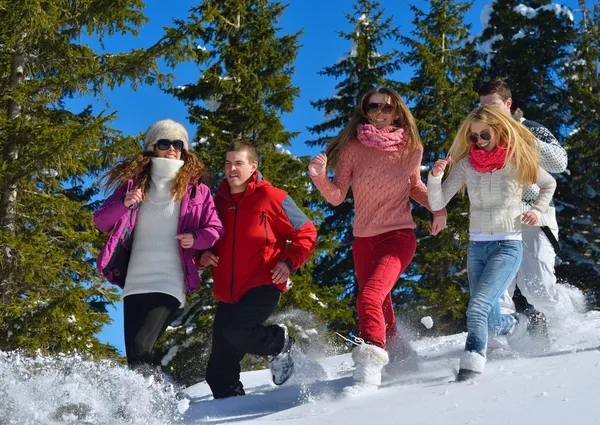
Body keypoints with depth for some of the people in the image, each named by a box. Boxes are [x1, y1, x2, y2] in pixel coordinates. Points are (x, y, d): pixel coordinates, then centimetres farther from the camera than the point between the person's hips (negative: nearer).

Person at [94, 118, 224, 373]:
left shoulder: (195, 190, 8)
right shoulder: (134, 183, 12)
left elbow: (215, 230, 11)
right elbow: (100, 221, 9)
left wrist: (196, 238, -11)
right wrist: (124, 204, -10)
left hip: (170, 283, -3)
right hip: (135, 282, 4)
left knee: (140, 349, -21)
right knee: (134, 357, 1)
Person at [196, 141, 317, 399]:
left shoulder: (271, 198, -2)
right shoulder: (218, 202, 11)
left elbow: (306, 233, 3)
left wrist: (289, 262, -12)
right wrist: (202, 256, 0)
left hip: (262, 286, -5)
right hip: (227, 294, 5)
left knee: (235, 331, -28)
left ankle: (280, 342, 1)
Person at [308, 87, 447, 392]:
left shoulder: (411, 148, -2)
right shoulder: (353, 146, -3)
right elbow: (336, 197, -6)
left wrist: (437, 207, 1)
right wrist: (320, 177, -24)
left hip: (398, 237, -3)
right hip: (363, 240, 3)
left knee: (370, 298, -25)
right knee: (380, 307, 17)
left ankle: (369, 371, -27)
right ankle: (397, 355, 42)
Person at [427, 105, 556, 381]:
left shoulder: (519, 160, -3)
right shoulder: (466, 163, 0)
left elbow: (549, 185, 16)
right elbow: (437, 204, -2)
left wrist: (537, 211, 0)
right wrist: (435, 177, -19)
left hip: (508, 246, -4)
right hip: (477, 247, 4)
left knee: (478, 308, -23)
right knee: (491, 320, 11)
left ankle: (472, 365, -25)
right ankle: (514, 326, 43)